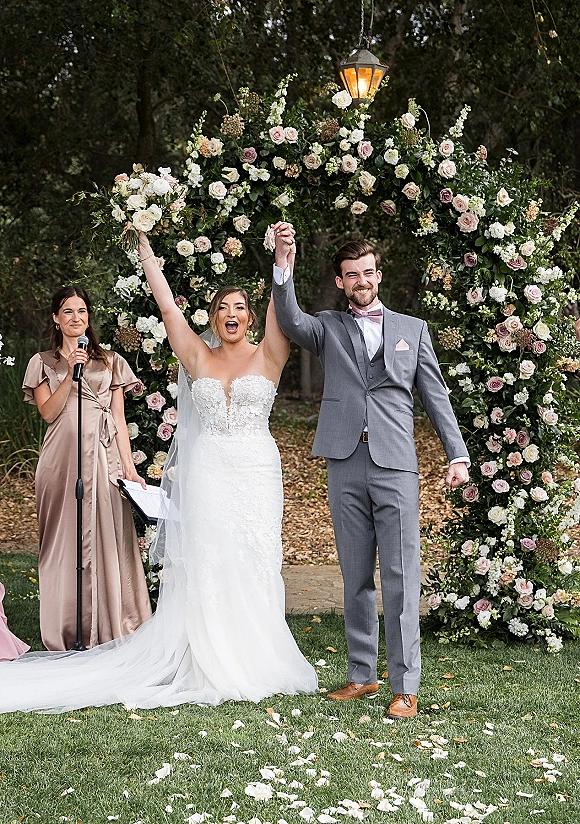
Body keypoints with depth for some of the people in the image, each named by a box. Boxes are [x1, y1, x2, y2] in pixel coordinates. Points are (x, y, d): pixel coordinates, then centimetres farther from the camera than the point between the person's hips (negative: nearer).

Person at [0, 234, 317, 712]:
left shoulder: (267, 357, 5)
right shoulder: (198, 358, 9)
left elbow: (282, 305, -8)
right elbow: (168, 307, 6)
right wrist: (148, 254, 4)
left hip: (256, 475, -1)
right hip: (207, 474, 1)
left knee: (255, 569, -1)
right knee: (207, 570, -1)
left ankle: (256, 667, 6)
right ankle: (213, 669, 3)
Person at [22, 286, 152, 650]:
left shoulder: (111, 362, 14)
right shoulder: (44, 363, 13)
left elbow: (119, 420, 10)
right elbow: (48, 412, 0)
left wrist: (130, 468, 2)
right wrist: (71, 372, -11)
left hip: (103, 456, 0)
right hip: (62, 458, 0)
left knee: (108, 538, -5)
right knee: (65, 542, -1)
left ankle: (110, 631, 1)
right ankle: (66, 636, 5)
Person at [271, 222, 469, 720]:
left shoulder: (412, 329, 14)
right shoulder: (328, 328, 14)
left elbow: (435, 394, 11)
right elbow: (290, 320, -6)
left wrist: (458, 454, 1)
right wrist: (284, 267, -22)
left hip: (396, 465, -1)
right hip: (346, 464, 1)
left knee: (401, 578, -6)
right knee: (356, 578, 8)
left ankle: (406, 686, -3)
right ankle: (362, 676, 17)